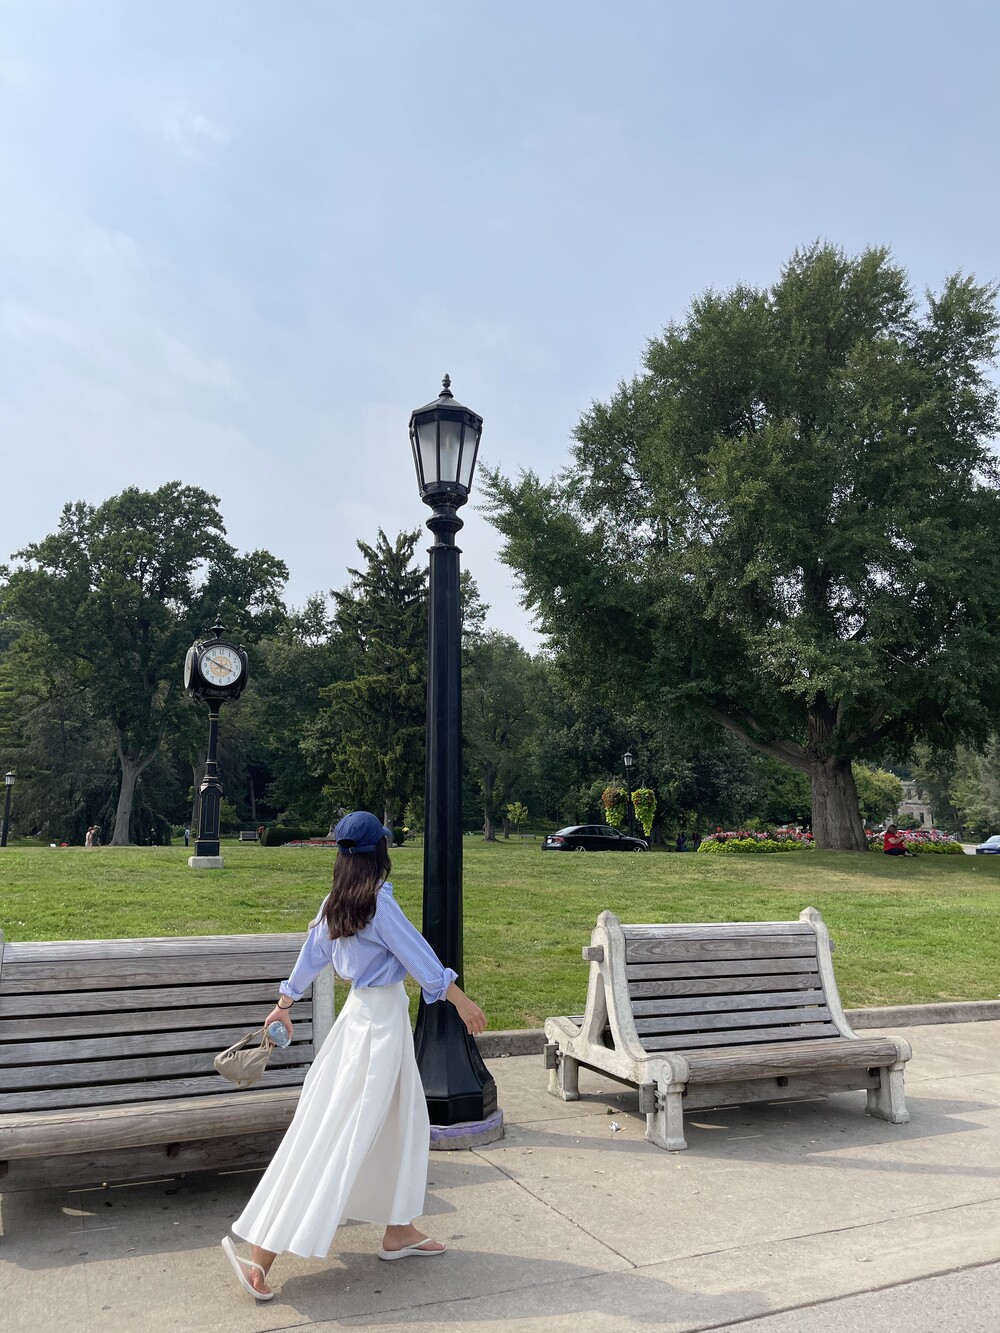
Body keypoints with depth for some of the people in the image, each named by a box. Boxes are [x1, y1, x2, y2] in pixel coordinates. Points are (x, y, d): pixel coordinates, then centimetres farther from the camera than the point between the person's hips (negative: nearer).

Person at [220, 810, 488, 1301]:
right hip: (381, 1020, -9)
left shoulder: (333, 904, 2)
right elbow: (417, 955, -18)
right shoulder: (379, 902, -21)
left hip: (362, 1012, 9)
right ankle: (262, 1251, 4)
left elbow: (312, 956, 12)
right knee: (339, 1136, -2)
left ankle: (398, 1231, 32)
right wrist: (461, 1000, -10)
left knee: (404, 1122, 20)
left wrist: (284, 1005, 23)